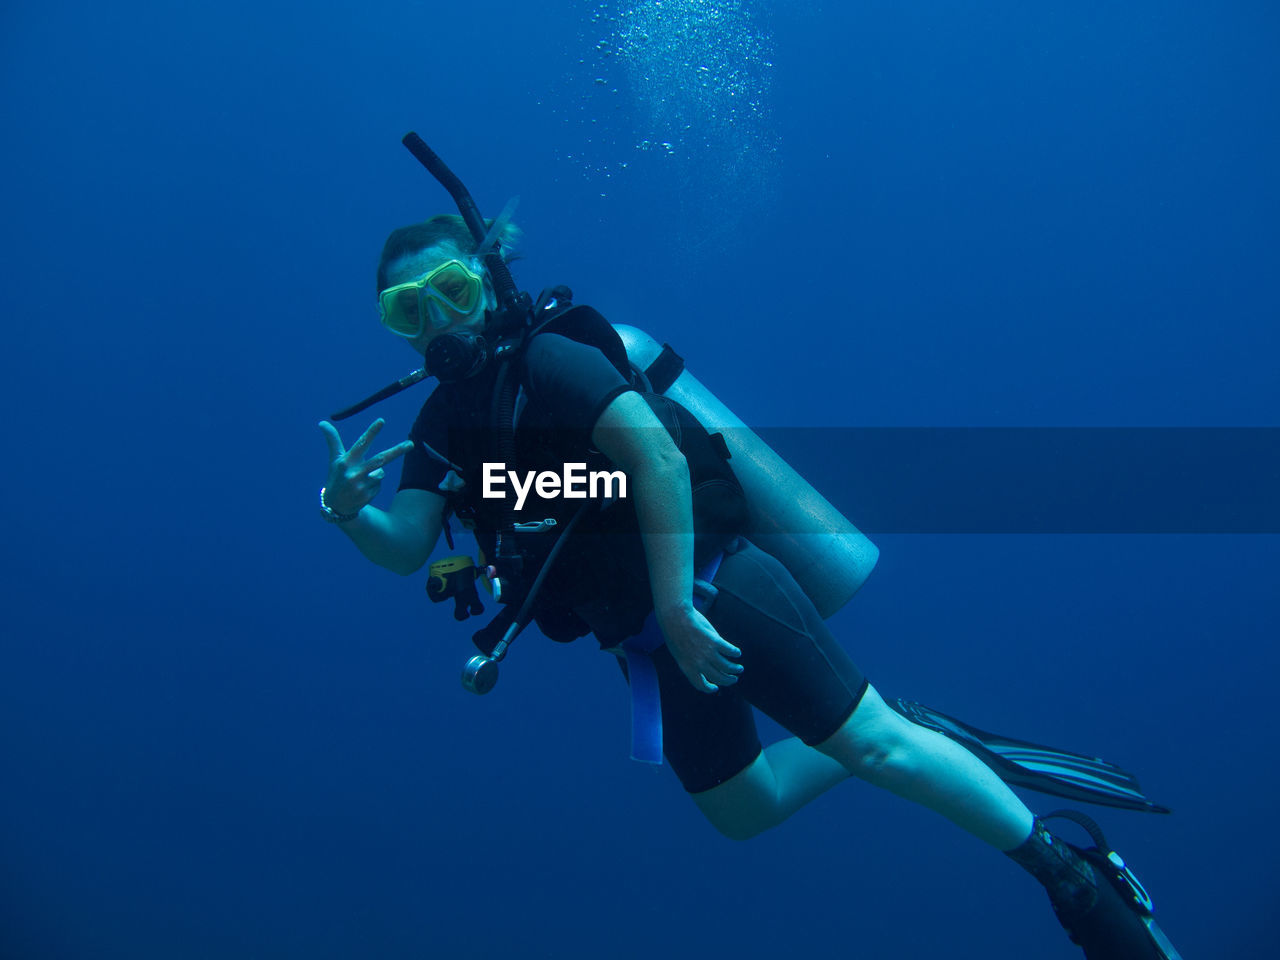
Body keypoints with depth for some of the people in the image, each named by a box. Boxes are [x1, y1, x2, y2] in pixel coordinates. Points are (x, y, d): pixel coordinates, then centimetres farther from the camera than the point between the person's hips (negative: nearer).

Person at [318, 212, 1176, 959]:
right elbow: (404, 547, 4)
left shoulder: (541, 357, -11)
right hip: (650, 626, 8)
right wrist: (350, 509, -19)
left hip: (706, 577, -8)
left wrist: (676, 606, -26)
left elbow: (659, 455, -22)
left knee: (872, 742, -11)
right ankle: (876, 735, 30)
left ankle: (1071, 876, 4)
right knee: (744, 808, 15)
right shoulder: (446, 422, 12)